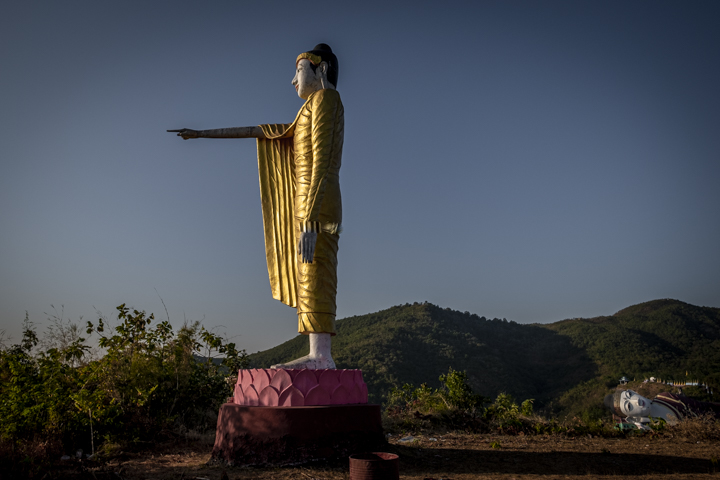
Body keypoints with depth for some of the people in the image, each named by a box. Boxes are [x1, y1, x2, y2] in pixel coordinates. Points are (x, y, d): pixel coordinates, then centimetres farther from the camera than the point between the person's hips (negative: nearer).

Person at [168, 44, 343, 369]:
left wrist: (309, 221, -23)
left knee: (313, 277, -18)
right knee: (306, 279, 1)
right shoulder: (311, 112, 30)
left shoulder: (324, 98, 0)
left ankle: (320, 356, -23)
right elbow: (263, 131, 31)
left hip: (316, 203, -9)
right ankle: (319, 357, -4)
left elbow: (321, 163, -14)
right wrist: (203, 133, 32)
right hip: (309, 206, 9)